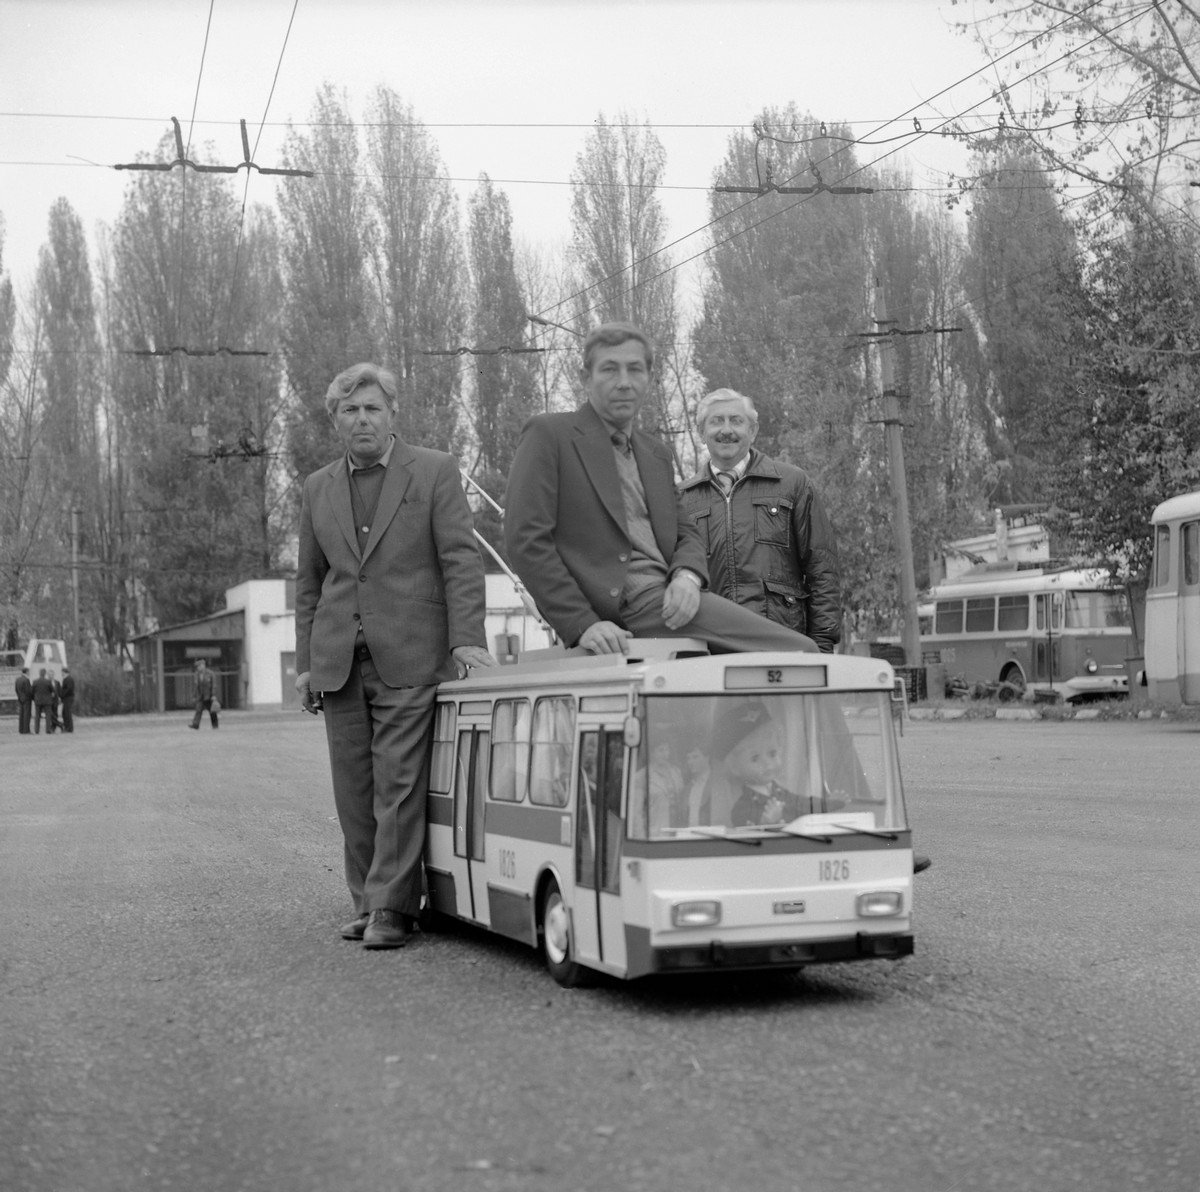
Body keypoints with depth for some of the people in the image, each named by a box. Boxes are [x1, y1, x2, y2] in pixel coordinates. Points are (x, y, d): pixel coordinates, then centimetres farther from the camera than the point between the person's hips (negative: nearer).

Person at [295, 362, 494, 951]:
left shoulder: (435, 472, 3)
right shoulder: (318, 488, 15)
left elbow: (460, 559, -3)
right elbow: (309, 581, 18)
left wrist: (466, 638, -13)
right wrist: (306, 662, 12)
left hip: (408, 658, -4)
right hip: (339, 660, 4)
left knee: (399, 784, -8)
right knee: (353, 789, 6)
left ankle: (391, 908, -4)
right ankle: (366, 900, 15)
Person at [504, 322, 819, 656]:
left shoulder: (657, 453, 24)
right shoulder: (548, 434, 2)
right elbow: (525, 539, -6)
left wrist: (688, 575, -1)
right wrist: (581, 624, -17)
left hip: (668, 601, 7)